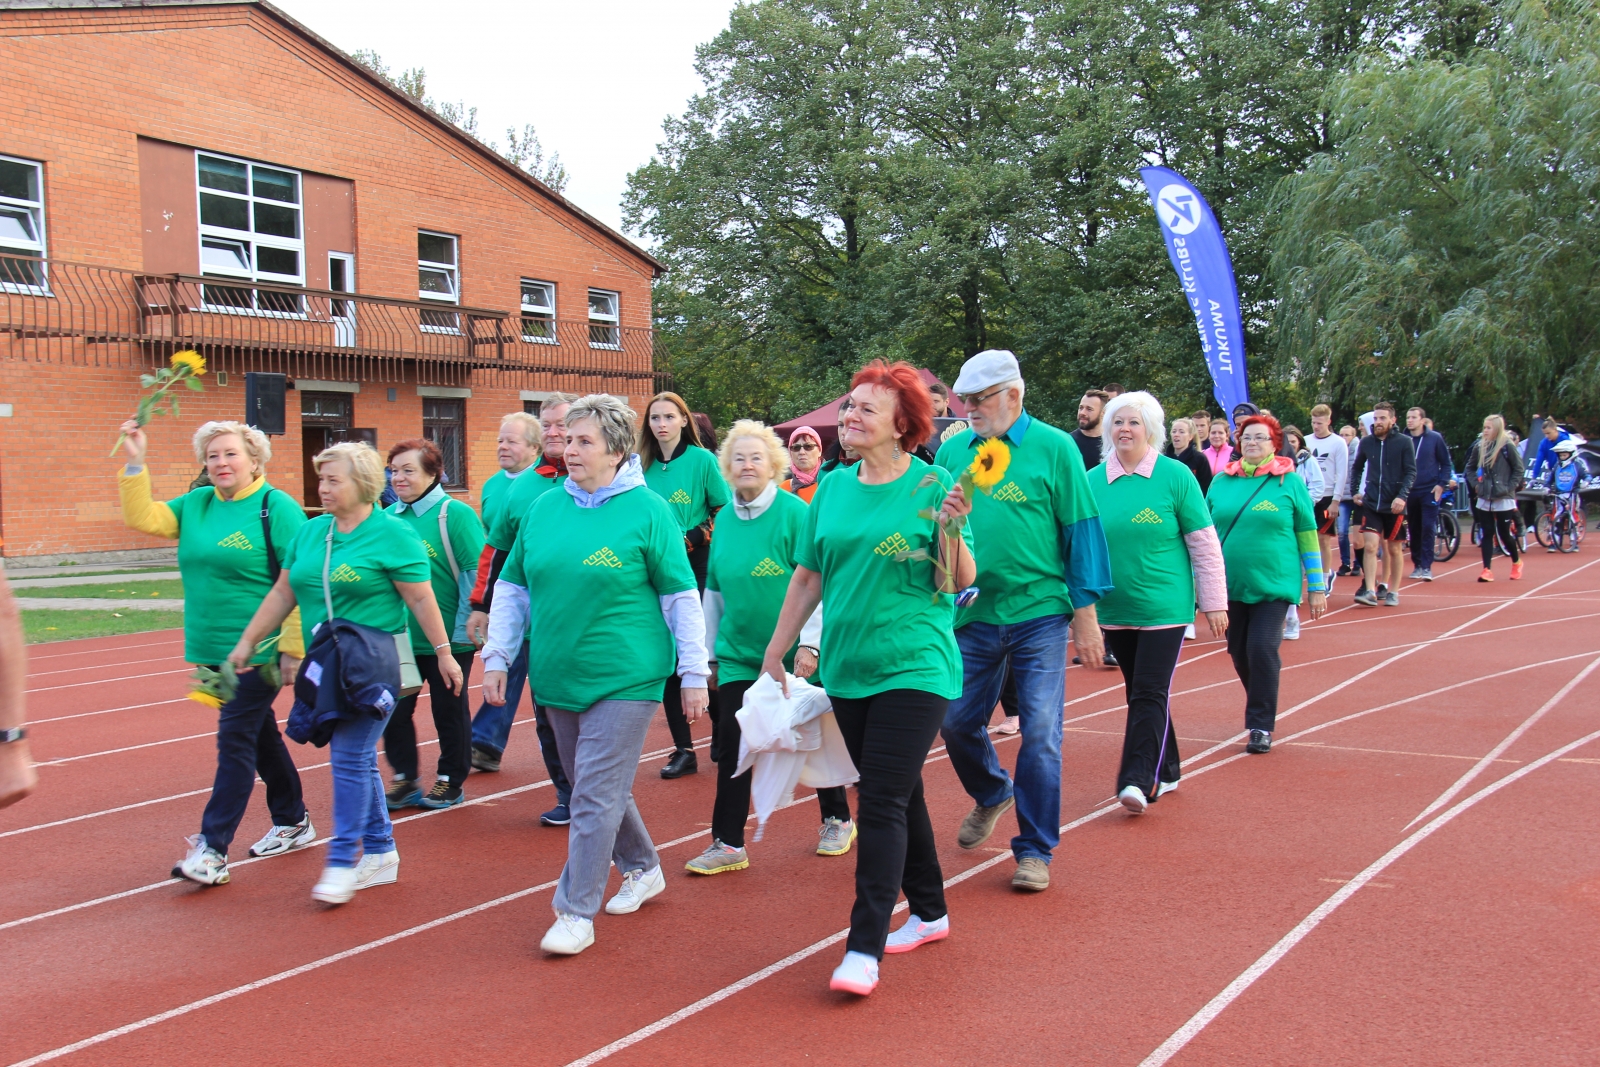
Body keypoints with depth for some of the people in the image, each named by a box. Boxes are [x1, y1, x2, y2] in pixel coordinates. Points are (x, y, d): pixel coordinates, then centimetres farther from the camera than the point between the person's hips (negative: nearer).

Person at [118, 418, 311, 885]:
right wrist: (135, 464, -6)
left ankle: (213, 850, -4)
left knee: (235, 741, -7)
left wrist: (292, 647, -18)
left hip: (258, 651, -7)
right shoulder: (196, 504, 11)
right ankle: (292, 824, 32)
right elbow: (142, 517, 4)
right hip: (212, 649, 7)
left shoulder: (277, 507, -11)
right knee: (260, 734, 17)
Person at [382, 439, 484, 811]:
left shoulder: (455, 514, -11)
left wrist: (465, 629, -16)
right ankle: (405, 779, 24)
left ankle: (451, 781, 24)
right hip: (398, 638, 5)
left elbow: (477, 573, -13)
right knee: (394, 709, 7)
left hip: (449, 639, -5)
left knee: (449, 710, 9)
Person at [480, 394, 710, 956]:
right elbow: (512, 588, 13)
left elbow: (682, 597, -4)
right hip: (559, 677, 6)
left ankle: (576, 911, 3)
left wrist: (694, 672, -5)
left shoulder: (647, 510, -6)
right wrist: (497, 657, 8)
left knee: (597, 793, -6)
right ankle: (643, 868, 37)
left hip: (624, 678, -6)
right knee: (593, 785, 16)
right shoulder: (544, 507, 7)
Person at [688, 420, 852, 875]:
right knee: (731, 741, -1)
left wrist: (809, 642, -18)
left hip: (791, 653, -4)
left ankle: (837, 821, 31)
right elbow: (713, 590, 13)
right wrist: (707, 649, 14)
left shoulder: (794, 512, -11)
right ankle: (728, 844, 7)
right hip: (738, 652, 4)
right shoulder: (725, 518, 5)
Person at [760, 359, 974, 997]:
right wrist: (774, 655, 13)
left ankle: (864, 948, -4)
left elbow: (961, 582, -7)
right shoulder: (832, 489, 7)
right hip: (847, 668, 5)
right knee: (897, 795, 16)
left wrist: (950, 530, -25)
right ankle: (929, 913, 32)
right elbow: (807, 578, 13)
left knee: (883, 802, -9)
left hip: (915, 668, -5)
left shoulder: (932, 484, -6)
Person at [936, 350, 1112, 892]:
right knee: (956, 721, 9)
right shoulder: (952, 452, 5)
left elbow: (1081, 530, -3)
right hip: (971, 615, 4)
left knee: (1040, 733, -1)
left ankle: (1035, 851, 13)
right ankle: (991, 793, 40)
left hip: (1038, 614, -3)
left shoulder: (1054, 448, -4)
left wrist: (1085, 613, -4)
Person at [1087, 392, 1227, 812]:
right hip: (1115, 609, 4)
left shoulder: (1175, 476, -5)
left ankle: (1138, 781, -7)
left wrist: (1214, 603, -3)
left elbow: (1204, 544, -2)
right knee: (1138, 694, 12)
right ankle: (1166, 771, 27)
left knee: (1150, 694, -7)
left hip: (1164, 607, -4)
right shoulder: (1094, 481, 3)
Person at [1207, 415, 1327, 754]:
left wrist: (1316, 587, 1)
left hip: (1274, 585, -3)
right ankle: (1261, 709, 33)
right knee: (1239, 653, 9)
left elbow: (1307, 535, 2)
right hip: (1230, 585, 3)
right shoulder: (1222, 481, 7)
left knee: (1262, 650, -13)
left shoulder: (1290, 481, 0)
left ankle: (1261, 725, 0)